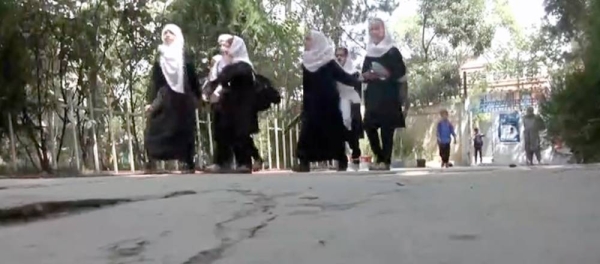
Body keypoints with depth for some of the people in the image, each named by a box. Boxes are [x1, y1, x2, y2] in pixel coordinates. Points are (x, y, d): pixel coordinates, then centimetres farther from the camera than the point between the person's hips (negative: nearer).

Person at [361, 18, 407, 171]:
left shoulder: (393, 51, 0)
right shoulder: (369, 54, 15)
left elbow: (401, 72, -6)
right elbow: (364, 75, 16)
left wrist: (388, 74, -21)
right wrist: (367, 76, -5)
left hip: (389, 95, -5)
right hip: (373, 96, 5)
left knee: (387, 128, -7)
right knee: (369, 126, -2)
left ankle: (386, 160, -3)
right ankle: (380, 157, 12)